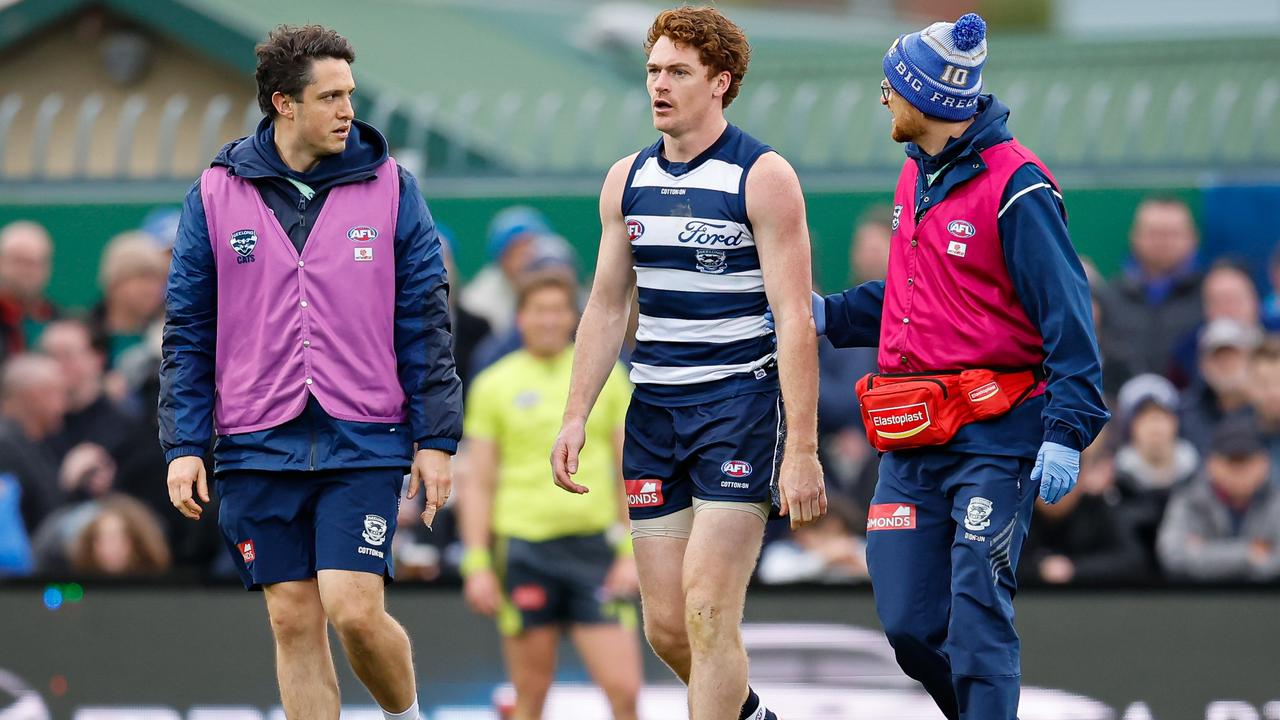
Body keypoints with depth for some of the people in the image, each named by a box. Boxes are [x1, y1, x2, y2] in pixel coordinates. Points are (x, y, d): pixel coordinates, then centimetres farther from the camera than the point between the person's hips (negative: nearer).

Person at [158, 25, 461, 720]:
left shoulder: (389, 187, 3)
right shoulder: (216, 195, 4)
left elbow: (425, 319, 5)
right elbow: (187, 330, 7)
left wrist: (436, 439, 0)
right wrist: (183, 445, 1)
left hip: (363, 445, -1)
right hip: (259, 447, 1)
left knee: (355, 611, -11)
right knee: (294, 621, 2)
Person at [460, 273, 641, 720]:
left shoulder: (606, 376, 7)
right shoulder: (494, 385, 4)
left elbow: (630, 470, 8)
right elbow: (477, 484, 5)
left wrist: (632, 552, 0)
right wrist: (477, 563, -2)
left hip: (594, 548, 1)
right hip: (524, 547, -1)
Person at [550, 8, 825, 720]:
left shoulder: (763, 176, -8)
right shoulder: (628, 180, 10)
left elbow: (796, 321, -12)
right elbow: (606, 307, 17)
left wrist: (803, 449, -17)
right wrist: (576, 418, 9)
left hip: (740, 403, -6)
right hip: (653, 414, 6)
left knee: (707, 612, -14)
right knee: (665, 626, 6)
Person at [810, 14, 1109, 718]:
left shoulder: (1015, 187, -12)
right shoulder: (917, 177, 15)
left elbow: (1067, 315, -14)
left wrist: (1067, 432, -21)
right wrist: (830, 315, 16)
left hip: (992, 440, -8)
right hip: (912, 446, 8)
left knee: (977, 622, -10)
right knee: (910, 627, 5)